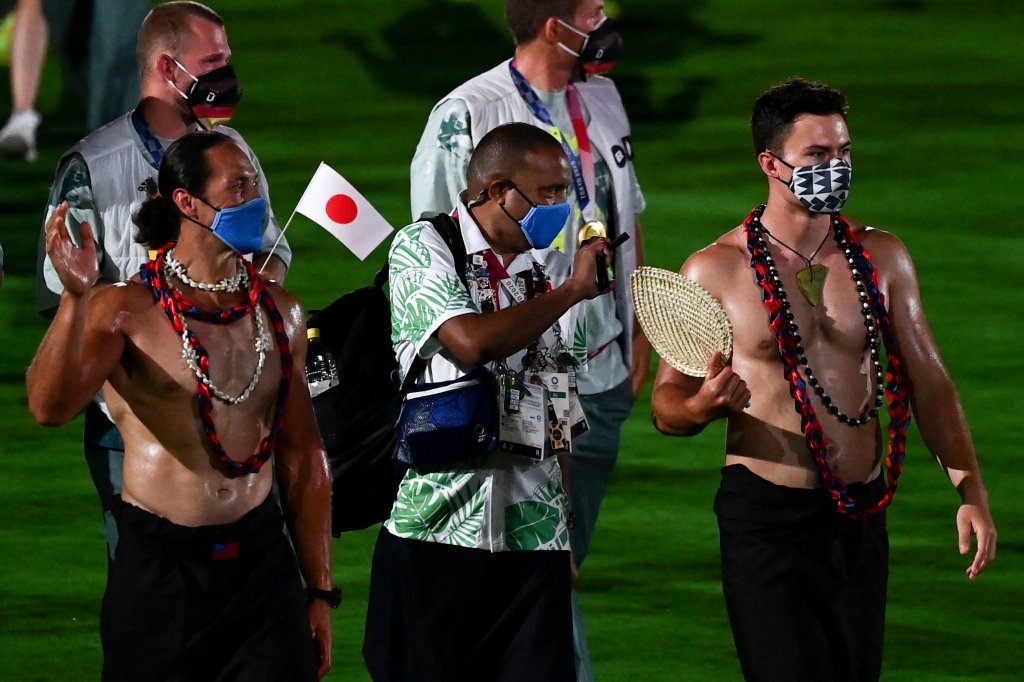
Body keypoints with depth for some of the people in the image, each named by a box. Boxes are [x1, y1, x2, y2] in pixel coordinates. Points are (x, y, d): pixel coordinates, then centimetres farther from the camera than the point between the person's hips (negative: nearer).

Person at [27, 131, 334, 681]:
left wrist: (320, 590, 12)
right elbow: (50, 406, -25)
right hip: (159, 564, -4)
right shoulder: (127, 310, -9)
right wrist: (76, 298, -39)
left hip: (260, 558, 4)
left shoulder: (279, 313, 7)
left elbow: (303, 455, 12)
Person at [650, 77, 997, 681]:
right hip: (765, 518, -4)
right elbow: (667, 404, 0)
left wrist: (971, 490, 1)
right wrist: (703, 406, -24)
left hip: (860, 519, 4)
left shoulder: (882, 257, 6)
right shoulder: (715, 270, -4)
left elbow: (929, 381, 10)